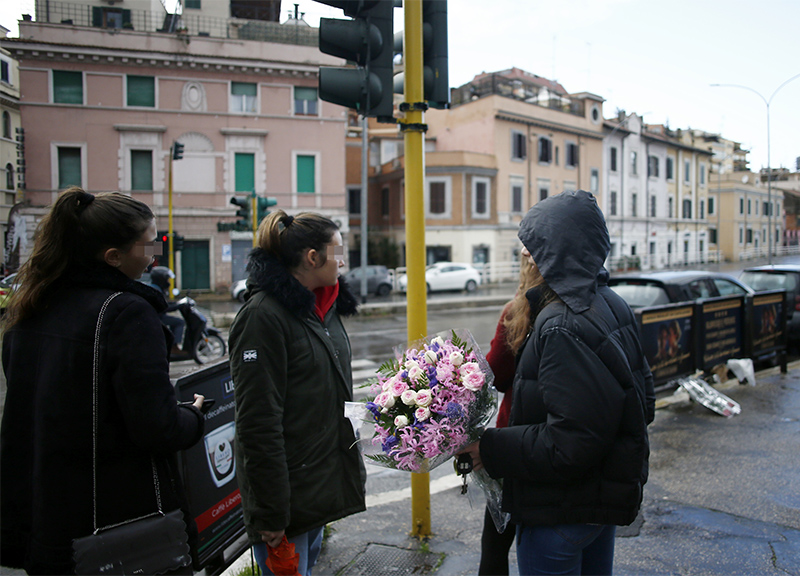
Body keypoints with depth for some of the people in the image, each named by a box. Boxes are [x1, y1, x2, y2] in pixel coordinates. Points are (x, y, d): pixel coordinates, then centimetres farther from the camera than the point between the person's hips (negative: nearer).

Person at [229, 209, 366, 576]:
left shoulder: (324, 307, 7)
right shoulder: (263, 315, -20)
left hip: (323, 479, 8)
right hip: (289, 490, -8)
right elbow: (258, 424, -22)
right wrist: (270, 515, -20)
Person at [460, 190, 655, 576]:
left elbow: (568, 443, -30)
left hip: (561, 513, -9)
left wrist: (491, 449, -22)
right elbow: (643, 401, 11)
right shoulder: (611, 305, 2)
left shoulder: (563, 330, -28)